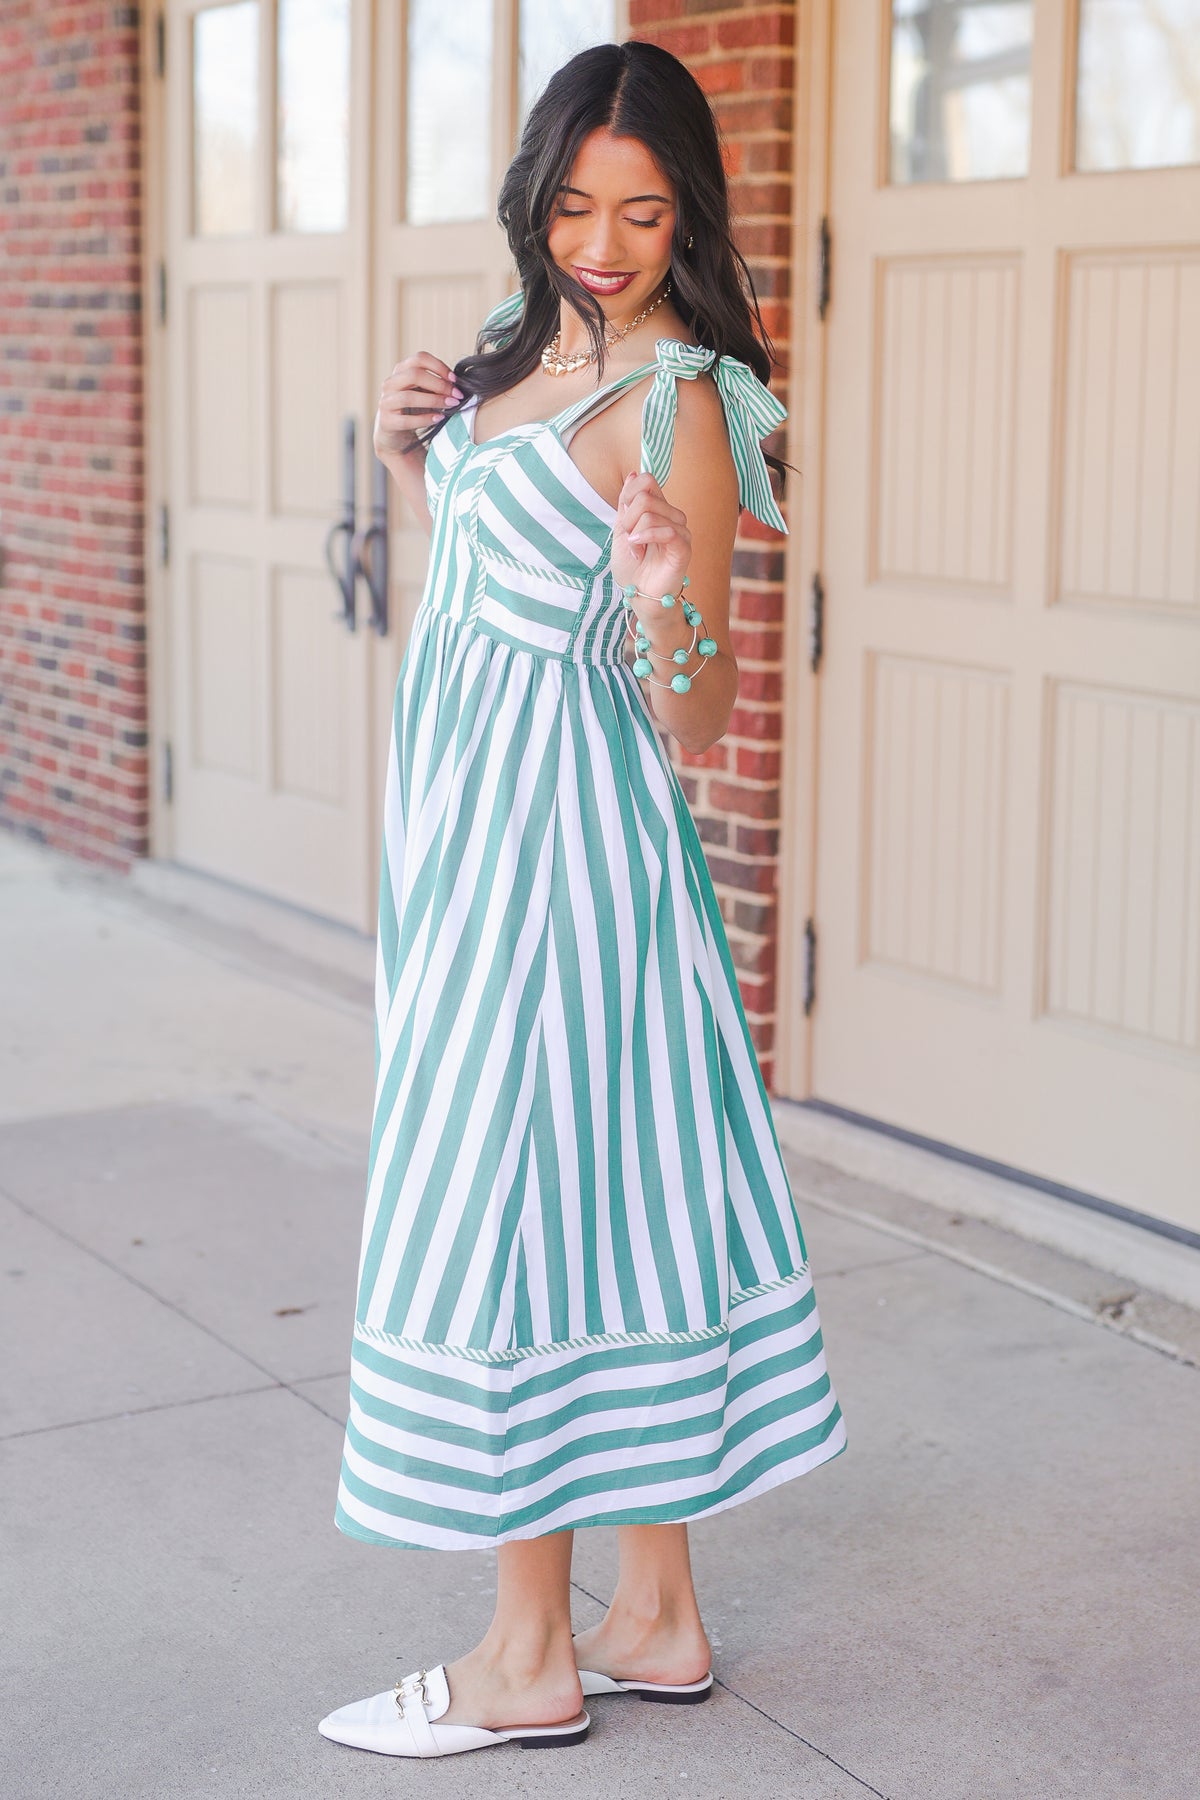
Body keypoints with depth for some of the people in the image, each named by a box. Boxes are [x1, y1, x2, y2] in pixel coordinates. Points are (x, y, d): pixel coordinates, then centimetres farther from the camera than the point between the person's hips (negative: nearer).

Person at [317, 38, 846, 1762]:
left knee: (508, 1199, -3)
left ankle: (529, 1664, 10)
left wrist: (670, 600, -35)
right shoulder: (529, 341, 11)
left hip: (561, 841, -9)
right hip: (479, 823, 9)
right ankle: (655, 1618, 23)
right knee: (609, 1187, 12)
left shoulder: (675, 404, -14)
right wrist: (409, 456, 7)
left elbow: (698, 725, -15)